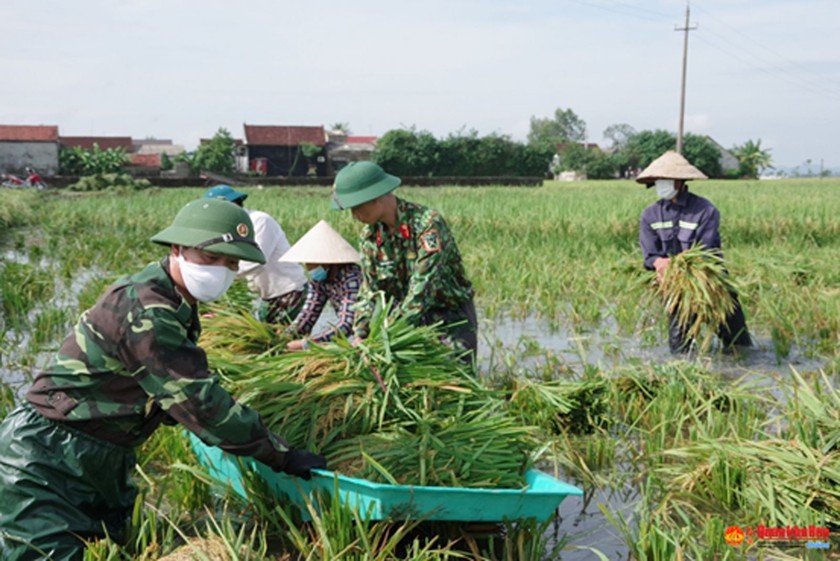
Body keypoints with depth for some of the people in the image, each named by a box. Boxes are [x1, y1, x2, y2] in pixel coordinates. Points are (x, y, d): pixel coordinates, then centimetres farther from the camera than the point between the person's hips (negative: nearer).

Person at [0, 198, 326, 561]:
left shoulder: (175, 304, 6)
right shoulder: (145, 309, -24)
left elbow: (181, 395, 16)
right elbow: (198, 401, -26)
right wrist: (281, 456, -21)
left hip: (103, 462, 10)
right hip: (45, 459, -10)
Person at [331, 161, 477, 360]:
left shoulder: (428, 223, -23)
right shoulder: (370, 235, -1)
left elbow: (423, 288, -30)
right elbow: (370, 292, 1)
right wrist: (360, 335, -17)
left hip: (450, 318, -5)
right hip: (407, 319, 5)